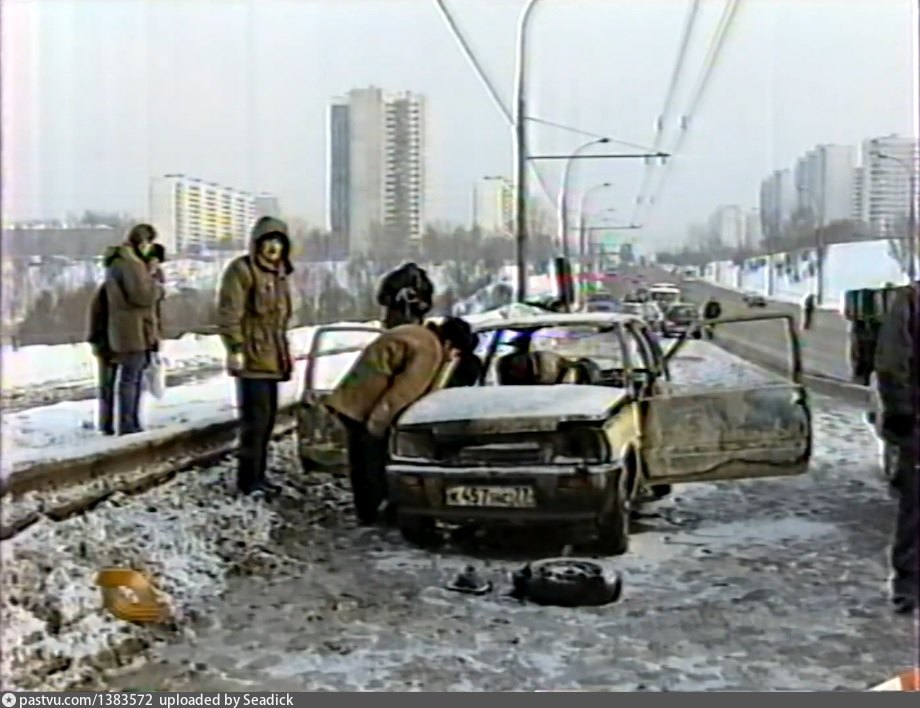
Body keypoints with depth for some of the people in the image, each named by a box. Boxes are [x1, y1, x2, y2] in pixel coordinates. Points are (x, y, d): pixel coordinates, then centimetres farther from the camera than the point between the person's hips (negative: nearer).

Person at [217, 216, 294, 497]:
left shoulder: (279, 273, 18)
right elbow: (228, 313, -16)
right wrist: (235, 349, -21)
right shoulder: (241, 270, -9)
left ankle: (257, 474, 20)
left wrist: (284, 351, 24)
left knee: (267, 417, 12)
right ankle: (249, 479, -4)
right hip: (252, 357, -9)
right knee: (255, 417, -10)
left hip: (272, 358, 9)